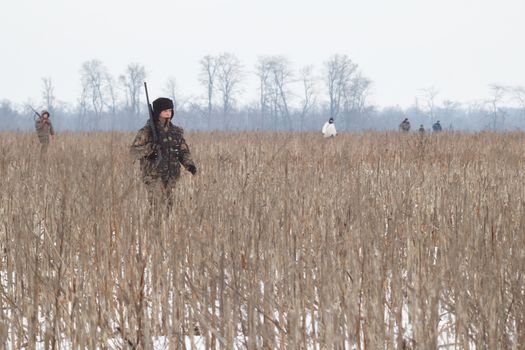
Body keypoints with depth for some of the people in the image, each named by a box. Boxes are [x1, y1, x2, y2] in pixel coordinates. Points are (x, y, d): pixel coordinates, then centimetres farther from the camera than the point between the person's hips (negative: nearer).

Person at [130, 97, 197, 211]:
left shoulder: (176, 131, 9)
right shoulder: (147, 131, -6)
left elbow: (183, 151, 13)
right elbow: (134, 151, -9)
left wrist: (190, 165, -6)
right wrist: (149, 148, -27)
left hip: (170, 177, 5)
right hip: (154, 176, -5)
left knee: (167, 208, 7)